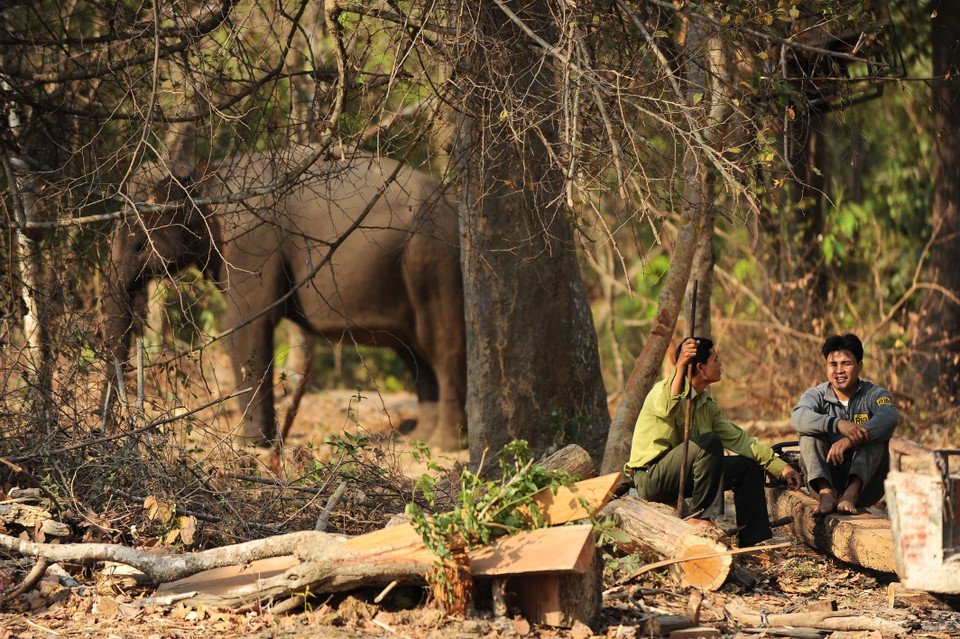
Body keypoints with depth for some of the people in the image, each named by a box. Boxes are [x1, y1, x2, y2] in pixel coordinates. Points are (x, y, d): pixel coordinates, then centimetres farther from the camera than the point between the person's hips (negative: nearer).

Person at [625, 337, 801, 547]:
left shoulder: (707, 404, 14)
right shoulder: (665, 390, -14)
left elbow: (738, 438, 17)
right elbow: (667, 409, -40)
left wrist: (780, 467, 11)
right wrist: (680, 367, -51)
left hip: (681, 477, 9)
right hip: (651, 477, -9)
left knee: (748, 466, 6)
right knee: (709, 441, -28)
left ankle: (755, 543, 8)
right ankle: (701, 516, -22)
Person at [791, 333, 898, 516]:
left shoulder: (874, 394, 2)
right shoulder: (817, 395, 5)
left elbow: (889, 418, -23)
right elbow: (798, 418, -20)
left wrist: (849, 440, -39)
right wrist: (838, 424, -38)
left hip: (866, 484, -1)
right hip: (827, 478, 1)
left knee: (875, 433, -21)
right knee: (809, 433, -16)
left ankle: (852, 492, -42)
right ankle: (826, 494, -37)